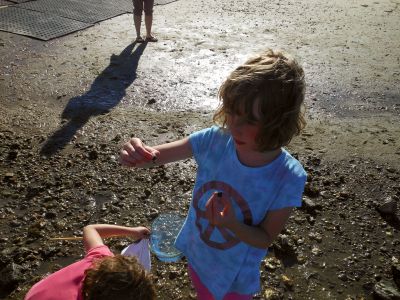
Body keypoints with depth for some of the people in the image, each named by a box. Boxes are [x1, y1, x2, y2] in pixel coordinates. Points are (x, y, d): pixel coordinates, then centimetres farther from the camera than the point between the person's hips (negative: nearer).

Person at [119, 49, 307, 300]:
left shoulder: (288, 178, -30)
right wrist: (139, 155, -42)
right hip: (197, 253, 3)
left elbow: (265, 239, -19)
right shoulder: (216, 140, -24)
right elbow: (156, 156, -18)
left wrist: (232, 225, -39)